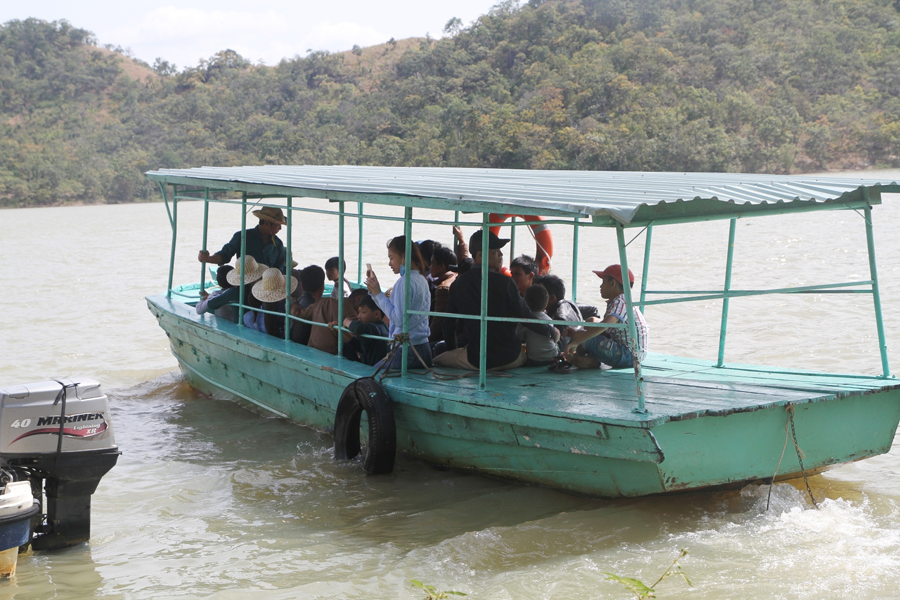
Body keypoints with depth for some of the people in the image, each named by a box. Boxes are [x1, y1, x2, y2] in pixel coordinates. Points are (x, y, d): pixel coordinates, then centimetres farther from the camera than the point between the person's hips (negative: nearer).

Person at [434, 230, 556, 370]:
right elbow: (525, 317, -6)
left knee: (438, 359, 21)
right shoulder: (505, 282, -11)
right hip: (510, 359, -1)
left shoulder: (458, 284, -1)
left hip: (476, 360, 1)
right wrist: (550, 330, 12)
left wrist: (452, 350, 25)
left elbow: (449, 324, 8)